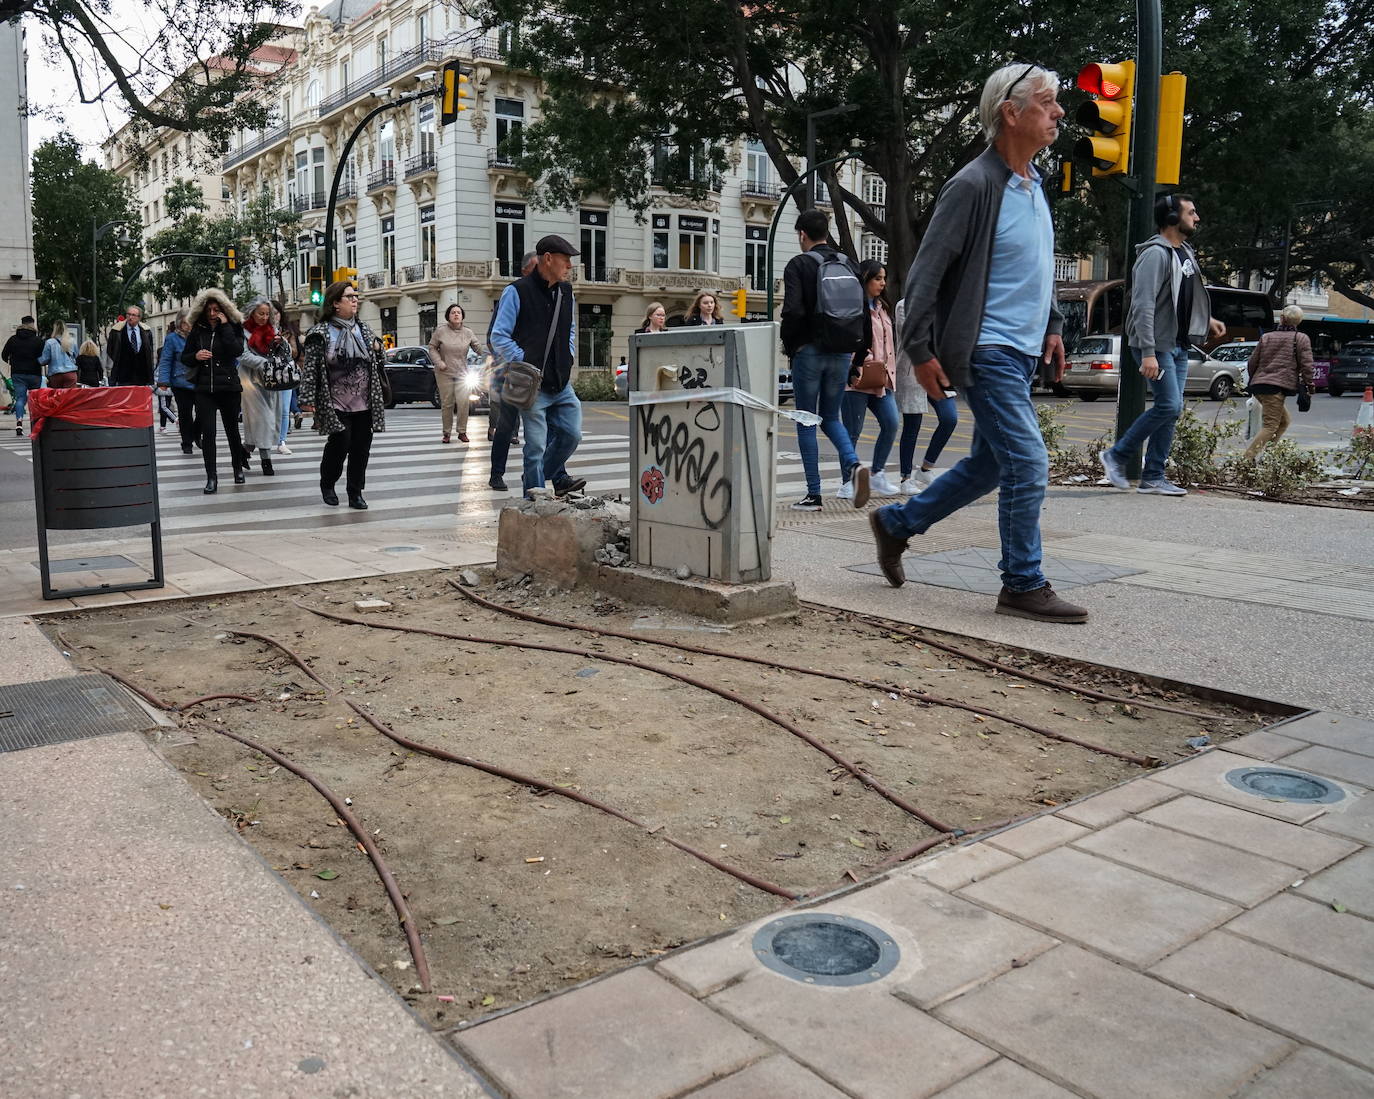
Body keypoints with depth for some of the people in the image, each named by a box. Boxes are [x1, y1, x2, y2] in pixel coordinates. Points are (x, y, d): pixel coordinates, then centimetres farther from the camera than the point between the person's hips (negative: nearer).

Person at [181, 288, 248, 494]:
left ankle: (238, 468, 31)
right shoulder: (197, 331, 7)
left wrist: (224, 326, -14)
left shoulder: (233, 328, 2)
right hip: (204, 390, 1)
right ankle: (211, 478, -7)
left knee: (232, 430, 12)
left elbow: (237, 350, -18)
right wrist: (196, 356, -9)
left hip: (229, 388, -1)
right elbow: (184, 358, 13)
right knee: (208, 433, -8)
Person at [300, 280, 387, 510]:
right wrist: (307, 399, -12)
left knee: (361, 448, 4)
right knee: (340, 442, -11)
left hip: (365, 403, 5)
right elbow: (311, 367, -7)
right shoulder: (321, 333, -3)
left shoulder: (363, 330, 12)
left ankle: (355, 493, 16)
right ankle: (327, 485, 15)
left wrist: (378, 348, 0)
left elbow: (380, 365, 21)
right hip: (336, 403, -5)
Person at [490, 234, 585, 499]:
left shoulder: (566, 292, 13)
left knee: (572, 435, 9)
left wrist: (568, 358, 13)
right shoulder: (517, 292, -8)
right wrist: (525, 365, -14)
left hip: (562, 383, 7)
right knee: (536, 445, -3)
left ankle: (549, 476, 33)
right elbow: (499, 337, -9)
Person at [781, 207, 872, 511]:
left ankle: (813, 494, 4)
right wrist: (858, 350, 15)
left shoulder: (799, 265, -5)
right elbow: (865, 311, 9)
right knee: (830, 417, 18)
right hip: (842, 354, 5)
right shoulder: (849, 264, 11)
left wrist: (789, 346, -2)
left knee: (806, 422, 4)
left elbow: (793, 311, -17)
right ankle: (853, 465, -8)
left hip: (810, 351, -5)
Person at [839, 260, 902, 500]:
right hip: (857, 381, -8)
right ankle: (848, 483, 8)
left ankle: (877, 474, 12)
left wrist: (889, 372, 18)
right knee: (853, 431, -2)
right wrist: (852, 373, -21)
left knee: (892, 423, -2)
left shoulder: (881, 308, 20)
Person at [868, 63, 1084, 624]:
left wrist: (1052, 326, 21)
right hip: (988, 352, -9)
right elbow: (926, 273, -15)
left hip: (1024, 352, 9)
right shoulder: (973, 185, -13)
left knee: (989, 464, 15)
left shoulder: (1035, 183, 15)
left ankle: (896, 523, 30)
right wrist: (921, 351, -17)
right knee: (1028, 466, -9)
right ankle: (1023, 586, 4)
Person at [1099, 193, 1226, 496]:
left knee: (1171, 409, 6)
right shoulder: (1156, 254, -14)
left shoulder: (1186, 253, 16)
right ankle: (1116, 455, 0)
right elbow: (1144, 306, -21)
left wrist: (1206, 318, 17)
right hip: (1157, 346, -9)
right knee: (1169, 406, -14)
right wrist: (1148, 353, -26)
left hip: (1179, 345, 9)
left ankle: (1153, 477, 9)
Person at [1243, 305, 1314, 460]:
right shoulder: (1301, 338, 2)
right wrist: (1309, 385, 4)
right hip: (1277, 387, -6)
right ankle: (1248, 457, -20)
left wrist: (1253, 381, 29)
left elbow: (1251, 363, 15)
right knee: (1270, 426, -8)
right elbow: (1306, 365, -4)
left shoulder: (1266, 337, 14)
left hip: (1259, 385, 6)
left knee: (1284, 420, 20)